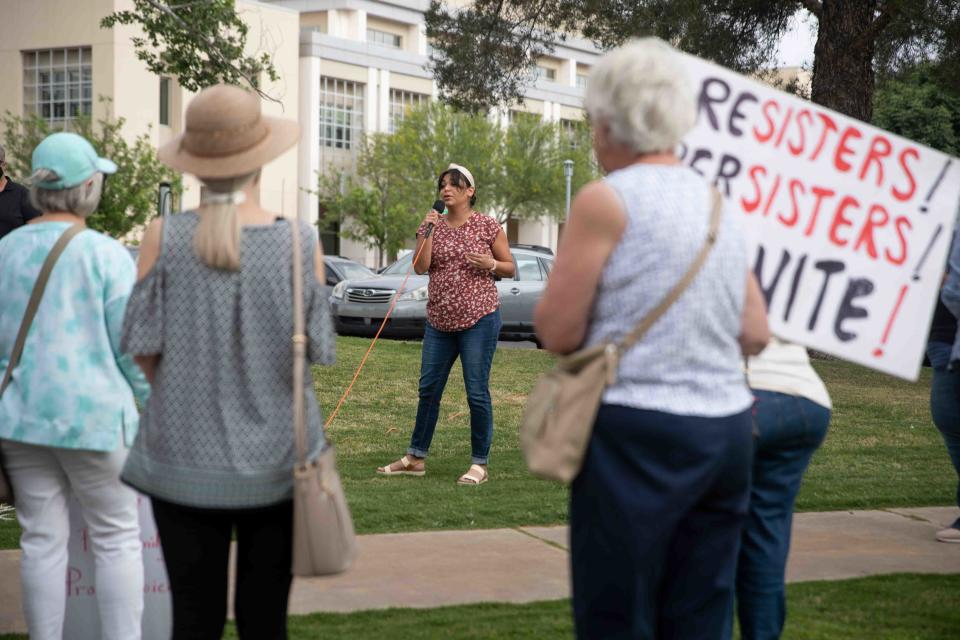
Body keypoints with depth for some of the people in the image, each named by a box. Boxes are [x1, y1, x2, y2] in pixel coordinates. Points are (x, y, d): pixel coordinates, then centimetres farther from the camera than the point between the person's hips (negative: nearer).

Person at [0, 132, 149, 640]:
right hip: (92, 415, -4)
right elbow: (132, 348, -8)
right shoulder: (106, 255, -10)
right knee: (116, 538, 6)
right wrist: (153, 403, 5)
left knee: (42, 540, 9)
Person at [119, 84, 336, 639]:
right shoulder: (299, 241, -8)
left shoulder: (164, 237, -8)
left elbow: (144, 348, -2)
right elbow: (317, 349, -2)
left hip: (185, 458, 0)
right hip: (276, 459, 0)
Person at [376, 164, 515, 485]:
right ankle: (416, 457, 20)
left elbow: (510, 268, 5)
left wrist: (491, 264, -14)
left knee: (477, 392, -4)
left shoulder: (487, 226, -1)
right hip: (439, 321, 4)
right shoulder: (433, 224, 9)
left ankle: (479, 465, 5)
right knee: (428, 389, 9)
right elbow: (420, 267, -2)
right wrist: (426, 231, -10)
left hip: (478, 319, -4)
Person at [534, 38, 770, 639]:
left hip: (639, 434, -6)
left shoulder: (607, 200, -9)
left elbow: (558, 332, -9)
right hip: (727, 432, 7)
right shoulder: (719, 201, 11)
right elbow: (755, 334, 12)